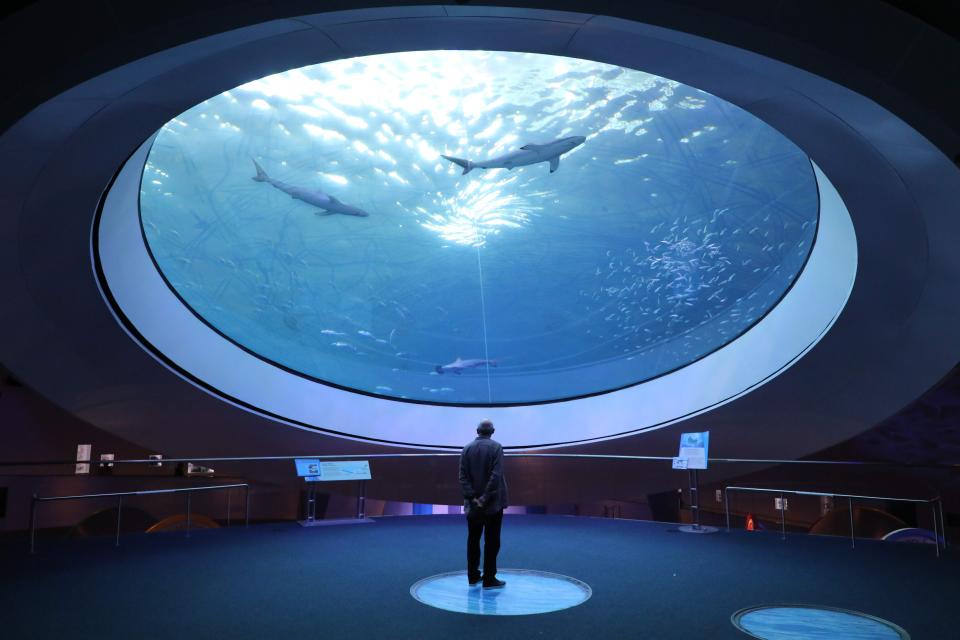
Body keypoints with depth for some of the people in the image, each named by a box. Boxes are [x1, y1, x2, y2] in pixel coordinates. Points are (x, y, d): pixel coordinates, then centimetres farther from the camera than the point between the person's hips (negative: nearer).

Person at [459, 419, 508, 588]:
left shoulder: (467, 448, 1)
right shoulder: (496, 447, -8)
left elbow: (463, 476, -5)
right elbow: (496, 475, -17)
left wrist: (472, 497, -8)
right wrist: (485, 498, -15)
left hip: (473, 503, 3)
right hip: (492, 502, -3)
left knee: (473, 540, 14)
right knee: (491, 541, 4)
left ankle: (473, 576, 20)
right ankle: (489, 579, 5)